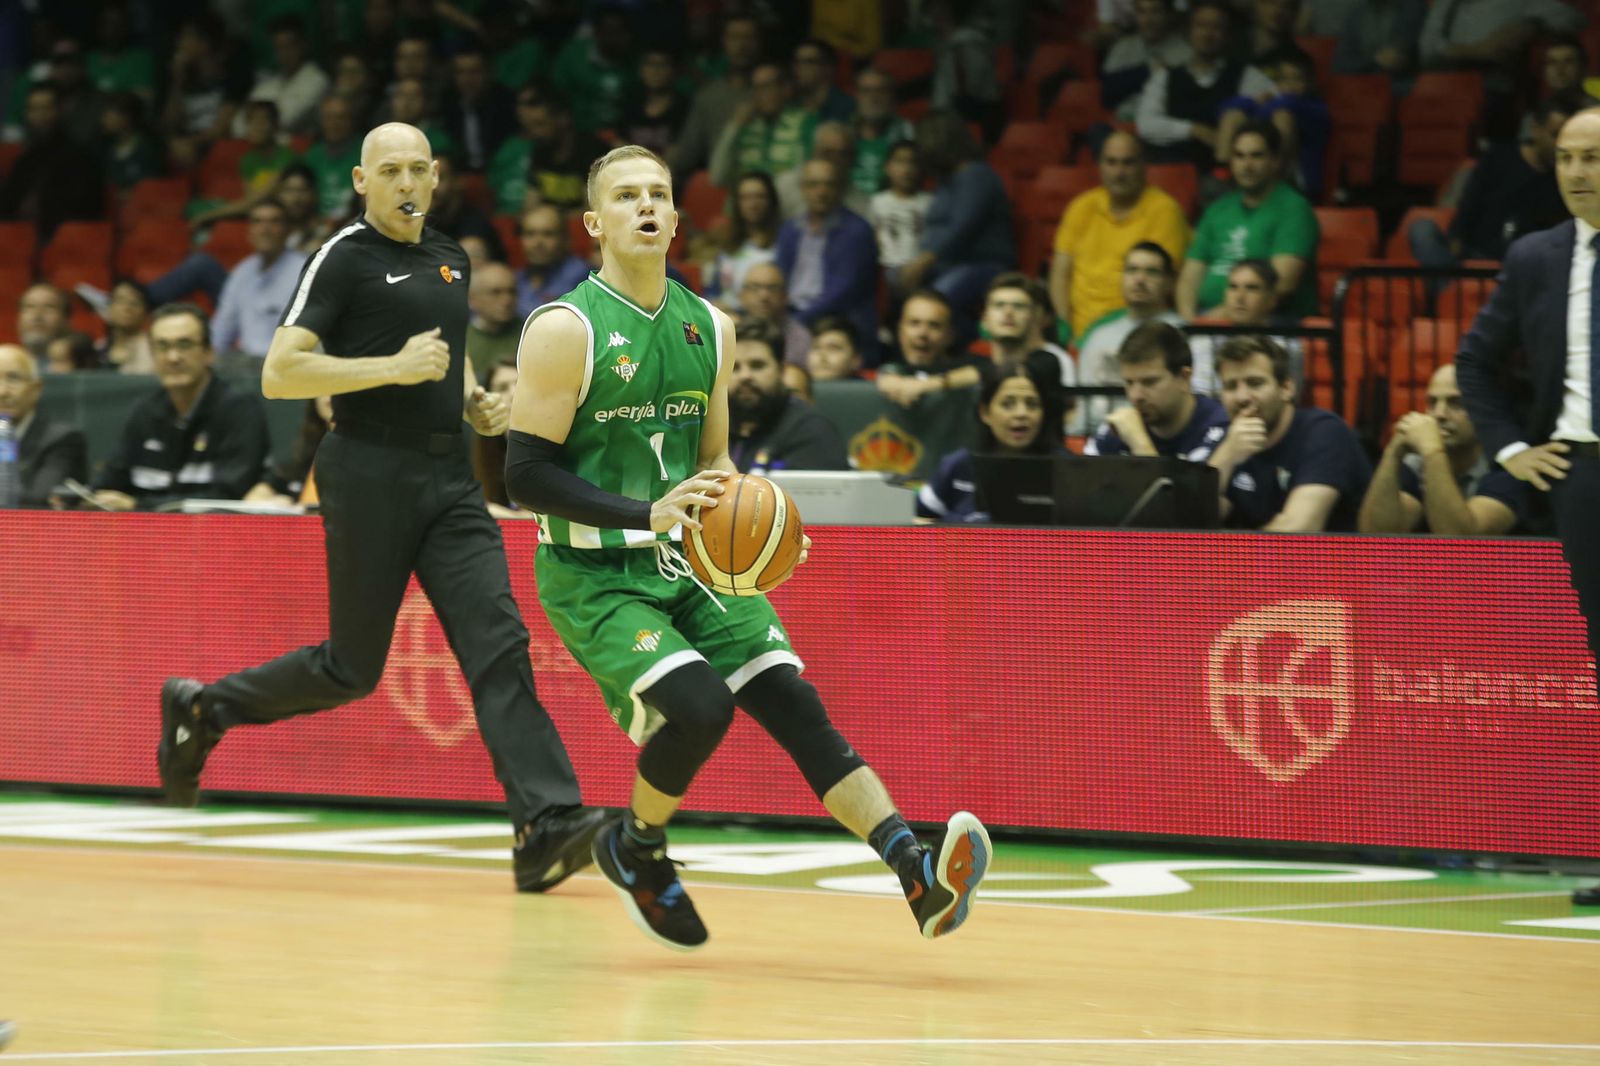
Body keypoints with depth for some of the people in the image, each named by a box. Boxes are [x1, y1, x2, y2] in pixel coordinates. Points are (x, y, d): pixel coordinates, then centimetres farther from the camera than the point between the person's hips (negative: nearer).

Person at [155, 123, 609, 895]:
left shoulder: (449, 259, 15)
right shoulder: (344, 258, -6)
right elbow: (279, 374, -14)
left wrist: (473, 401, 13)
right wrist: (395, 369, -19)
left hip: (448, 475, 6)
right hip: (370, 473, -6)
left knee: (498, 642, -10)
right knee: (352, 669, 2)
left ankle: (546, 828, -19)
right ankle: (201, 708, 27)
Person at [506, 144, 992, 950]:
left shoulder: (709, 329, 8)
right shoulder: (565, 331, -11)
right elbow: (526, 474, -15)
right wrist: (649, 513, -25)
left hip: (690, 565, 6)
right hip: (594, 577, -6)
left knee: (794, 703, -11)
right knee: (700, 705, -25)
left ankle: (921, 878, -21)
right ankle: (632, 848, 5)